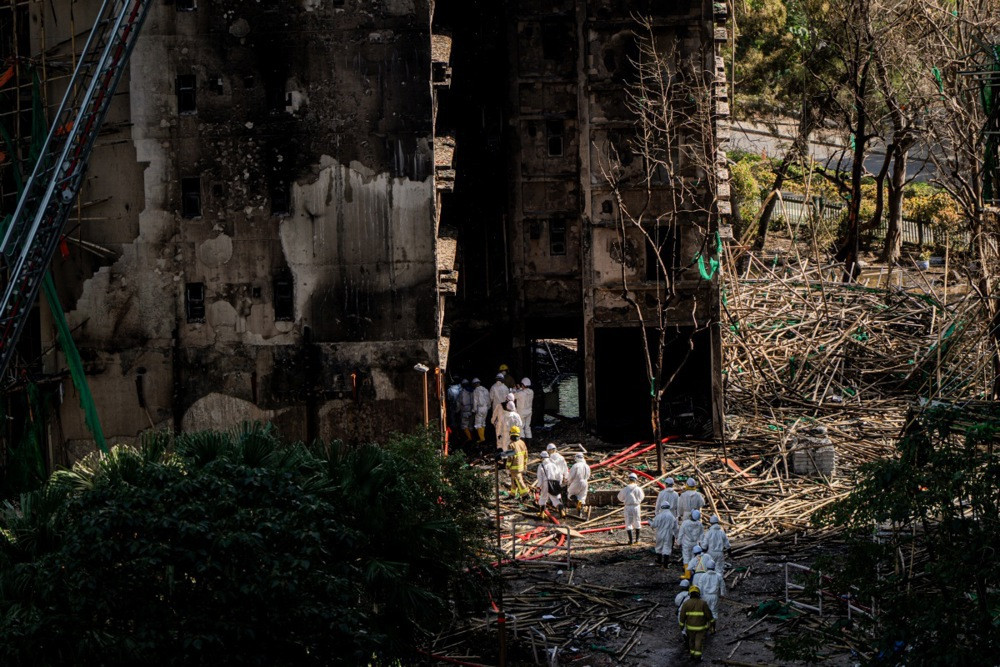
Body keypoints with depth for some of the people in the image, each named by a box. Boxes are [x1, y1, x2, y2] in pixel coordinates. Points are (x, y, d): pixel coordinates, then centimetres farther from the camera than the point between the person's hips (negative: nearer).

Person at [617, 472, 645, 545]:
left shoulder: (625, 489, -8)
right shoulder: (638, 489, -9)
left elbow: (620, 498, 3)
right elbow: (641, 497, 3)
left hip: (628, 507, -1)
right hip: (636, 506, 1)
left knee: (628, 523, 5)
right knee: (637, 522, 17)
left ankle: (630, 539, 0)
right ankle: (637, 538, 22)